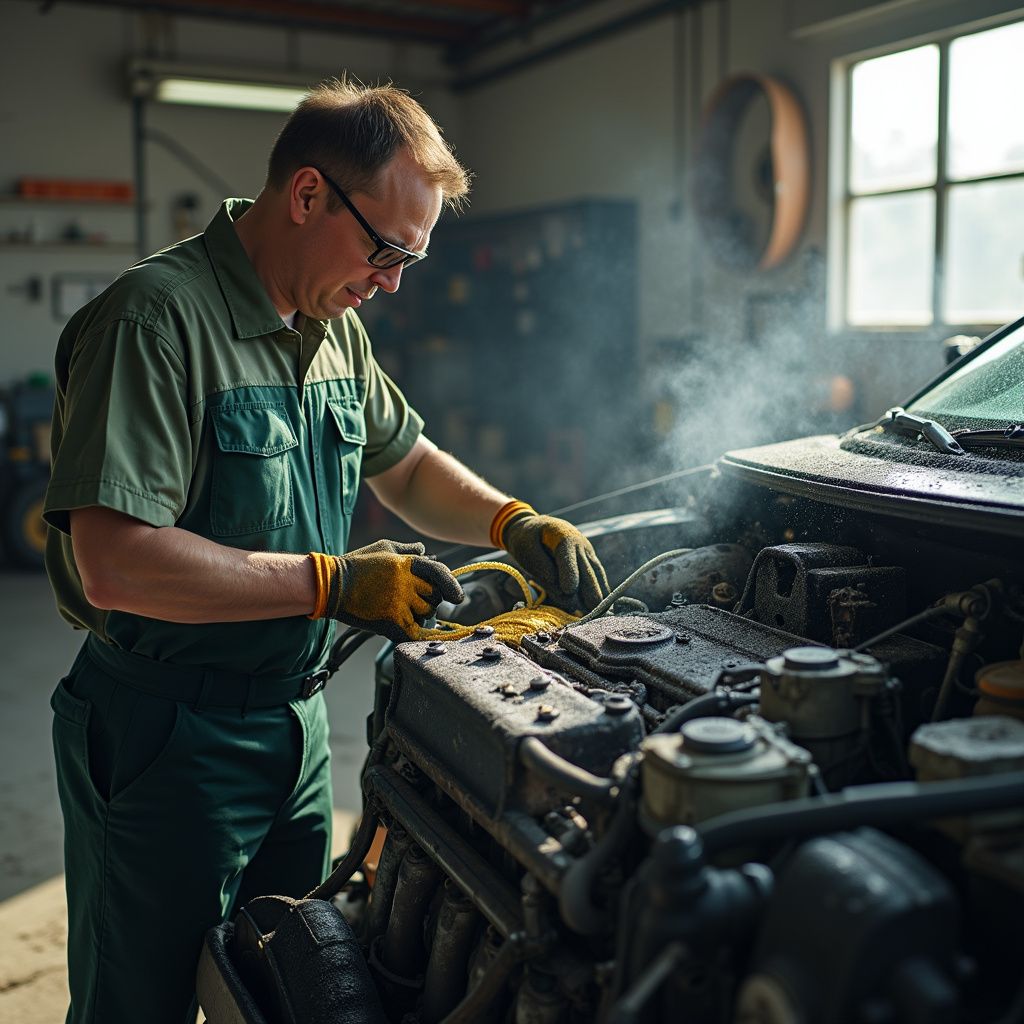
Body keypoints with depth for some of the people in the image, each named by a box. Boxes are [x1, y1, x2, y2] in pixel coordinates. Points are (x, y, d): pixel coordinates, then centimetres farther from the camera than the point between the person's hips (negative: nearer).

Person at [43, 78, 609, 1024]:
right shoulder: (157, 320, -21)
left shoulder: (333, 329, 8)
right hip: (168, 736, -8)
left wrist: (517, 524, 1)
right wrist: (335, 583, -25)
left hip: (293, 720, 8)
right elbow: (117, 563, -29)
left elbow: (406, 465, 19)